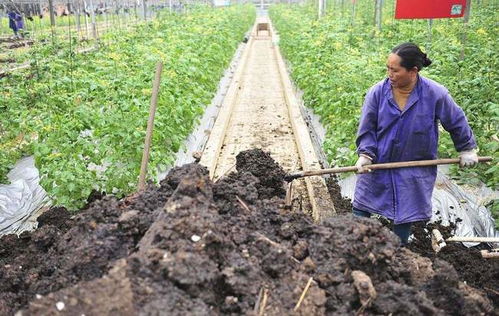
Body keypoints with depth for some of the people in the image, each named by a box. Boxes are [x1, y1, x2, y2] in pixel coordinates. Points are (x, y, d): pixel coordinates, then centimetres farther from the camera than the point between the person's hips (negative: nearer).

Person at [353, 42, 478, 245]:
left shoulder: (435, 94, -15)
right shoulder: (377, 92, -13)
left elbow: (457, 122, 2)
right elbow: (367, 128, -4)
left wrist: (467, 149, 12)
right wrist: (365, 155, -16)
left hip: (415, 172, -1)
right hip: (377, 165, 1)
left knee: (404, 217, 10)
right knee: (360, 209, 8)